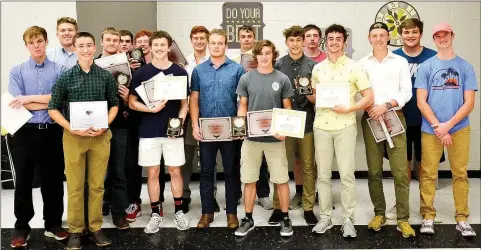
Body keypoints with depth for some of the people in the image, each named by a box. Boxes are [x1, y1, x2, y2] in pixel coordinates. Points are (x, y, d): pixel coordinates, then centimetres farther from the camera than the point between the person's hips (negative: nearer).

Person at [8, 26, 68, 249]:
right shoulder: (17, 71, 4)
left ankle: (53, 224, 25)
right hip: (25, 132, 0)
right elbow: (16, 104, -7)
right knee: (23, 181, 8)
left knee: (53, 180, 10)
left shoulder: (60, 70, 3)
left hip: (52, 132, 0)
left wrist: (31, 98, -11)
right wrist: (50, 102, -10)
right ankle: (22, 228, 22)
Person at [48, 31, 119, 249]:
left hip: (100, 136, 1)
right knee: (75, 186, 4)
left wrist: (104, 126, -6)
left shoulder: (106, 76, 4)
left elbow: (114, 105, 10)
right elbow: (53, 109, 2)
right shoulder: (65, 77, 0)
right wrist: (71, 128, -11)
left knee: (97, 185, 7)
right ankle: (75, 230, 17)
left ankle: (95, 227, 20)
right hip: (73, 136, -1)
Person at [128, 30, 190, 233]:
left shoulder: (179, 72, 3)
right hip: (148, 131, 0)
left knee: (175, 171, 7)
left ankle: (179, 211, 21)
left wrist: (180, 121, -11)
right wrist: (152, 109, -16)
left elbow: (184, 102, 6)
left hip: (173, 130, 0)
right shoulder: (141, 73, 1)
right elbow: (132, 102, 1)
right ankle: (156, 213, 19)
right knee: (152, 172, 7)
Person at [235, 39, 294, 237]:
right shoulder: (246, 78, 4)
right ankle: (248, 219, 22)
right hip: (251, 137, 1)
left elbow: (287, 108, 4)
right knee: (249, 180, 8)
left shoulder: (282, 79, 1)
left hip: (275, 138, -1)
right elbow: (242, 106, 6)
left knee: (281, 180, 5)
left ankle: (285, 219, 21)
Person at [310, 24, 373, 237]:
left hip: (345, 126, -3)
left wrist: (348, 109, -17)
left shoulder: (354, 67, -2)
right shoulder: (317, 68, 9)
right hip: (321, 126, 3)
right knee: (323, 174, 8)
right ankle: (325, 217, 20)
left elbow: (369, 98, -4)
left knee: (347, 175, 0)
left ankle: (348, 220, 13)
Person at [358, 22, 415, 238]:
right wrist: (369, 108, -13)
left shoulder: (400, 62, 8)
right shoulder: (362, 63, 8)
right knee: (374, 171, 6)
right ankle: (379, 214, 19)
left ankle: (403, 219, 5)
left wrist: (386, 105, -12)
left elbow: (406, 91, 1)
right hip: (370, 119, 1)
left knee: (400, 171, -4)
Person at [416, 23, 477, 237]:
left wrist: (448, 125, -10)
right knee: (428, 174, 2)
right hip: (430, 129, -1)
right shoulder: (426, 67, 3)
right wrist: (438, 126, -10)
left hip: (459, 128, 1)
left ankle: (462, 219, 16)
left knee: (460, 174, 6)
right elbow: (421, 102, -2)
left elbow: (469, 103, 0)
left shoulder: (465, 67, 5)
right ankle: (428, 217, 12)